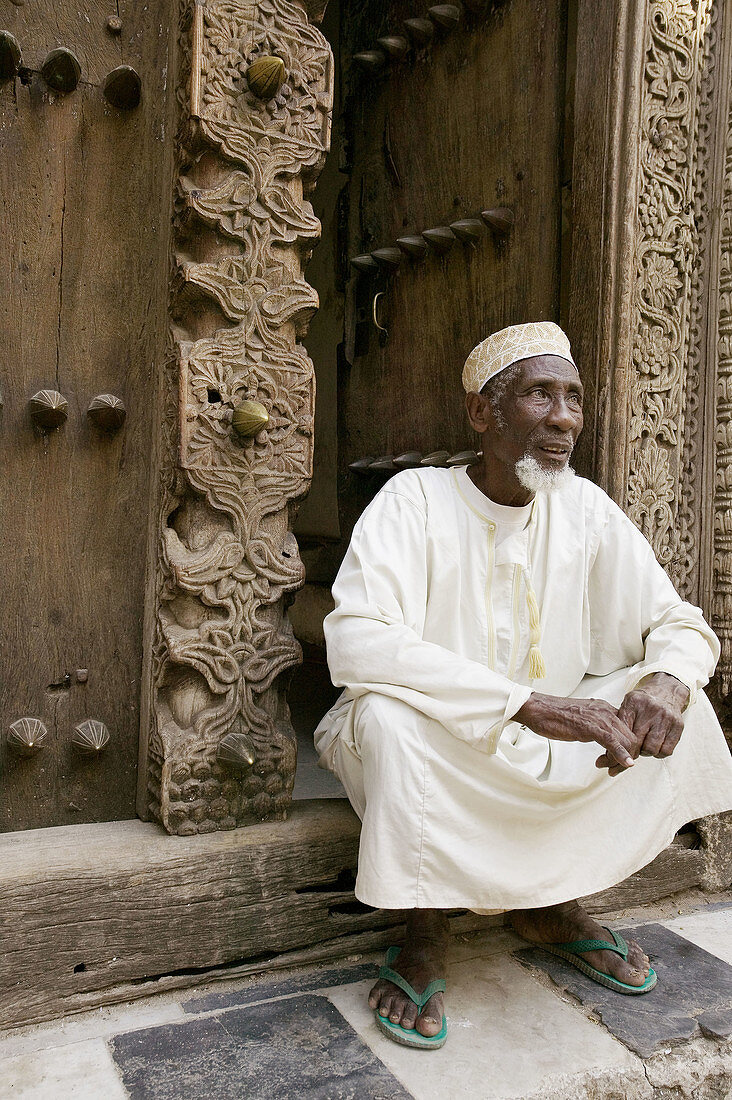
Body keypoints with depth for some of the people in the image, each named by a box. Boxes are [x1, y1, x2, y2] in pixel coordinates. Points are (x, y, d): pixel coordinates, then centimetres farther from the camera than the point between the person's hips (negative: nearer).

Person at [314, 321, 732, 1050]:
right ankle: (424, 932, -9)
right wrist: (528, 703, -39)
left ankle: (549, 904, 5)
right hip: (430, 750, -4)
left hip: (546, 756, 5)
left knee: (673, 705, -12)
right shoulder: (415, 500, -18)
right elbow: (354, 641, -32)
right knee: (390, 715, -35)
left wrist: (668, 680, -26)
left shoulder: (585, 509, -4)